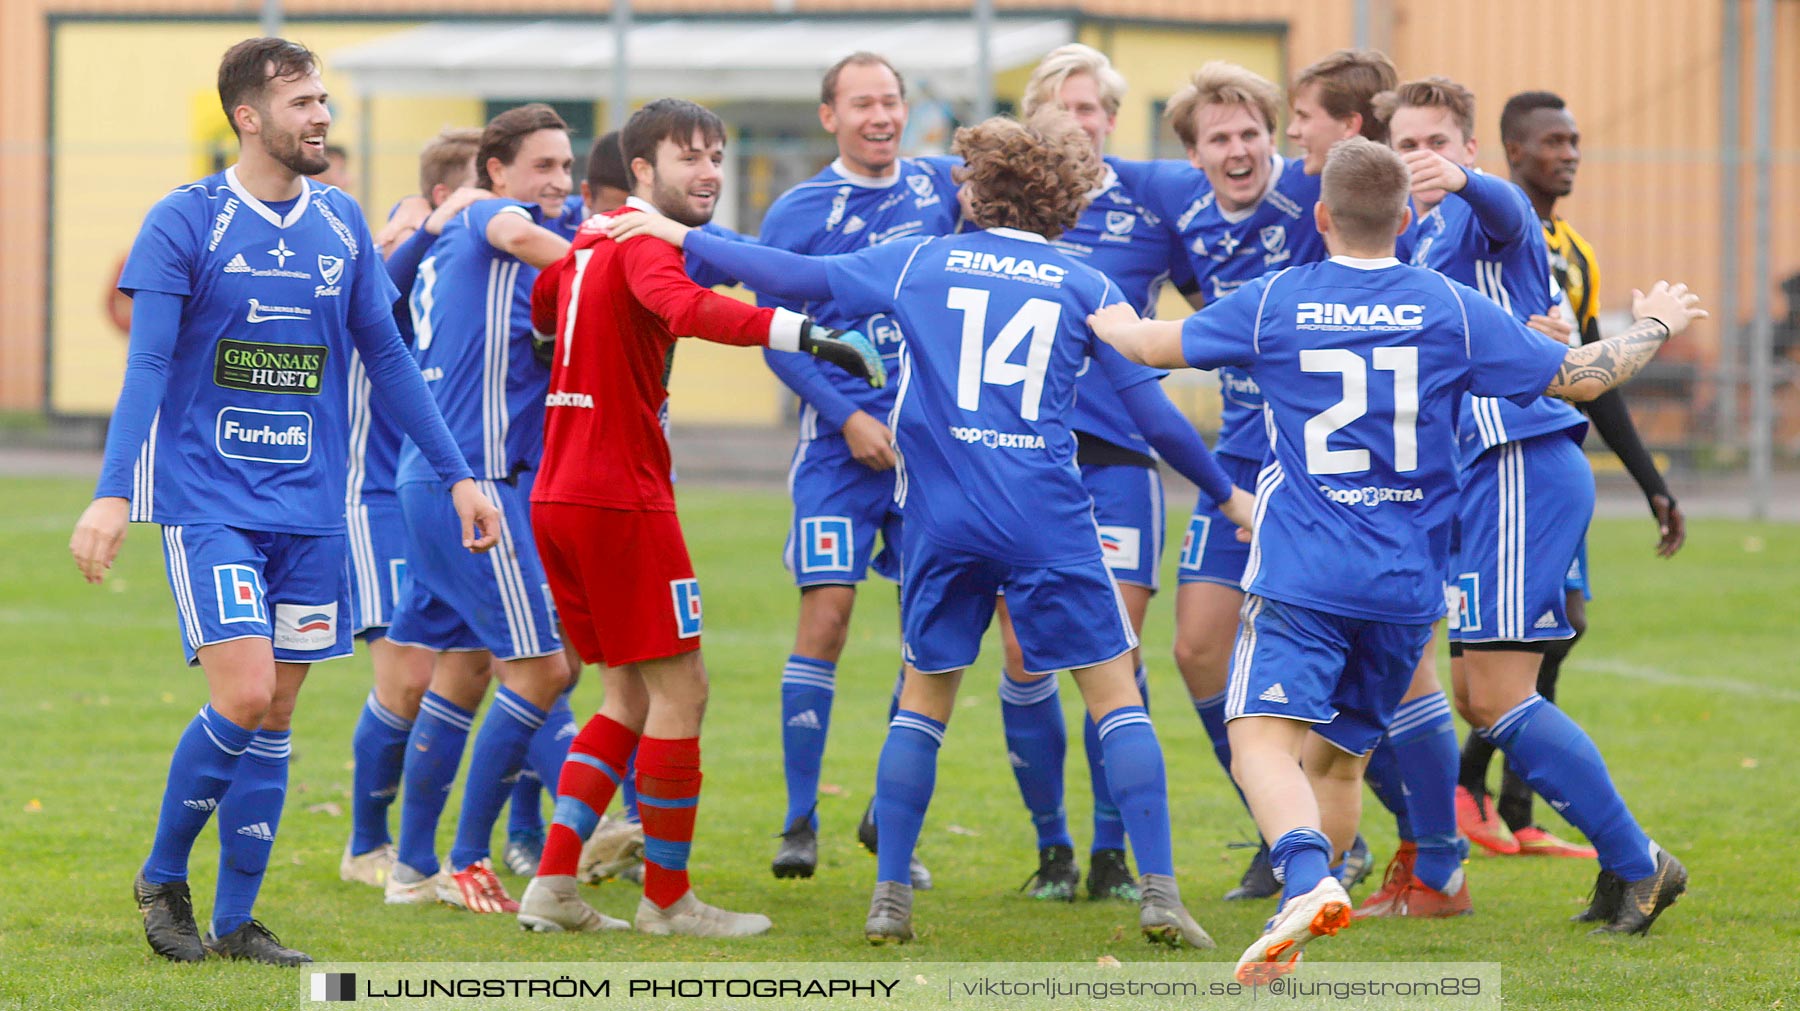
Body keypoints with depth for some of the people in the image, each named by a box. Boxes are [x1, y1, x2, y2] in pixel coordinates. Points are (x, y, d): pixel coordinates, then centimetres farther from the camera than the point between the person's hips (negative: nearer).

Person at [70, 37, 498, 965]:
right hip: (208, 501, -5)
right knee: (244, 694, -16)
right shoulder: (184, 223, -6)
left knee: (275, 717, 4)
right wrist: (112, 494, -19)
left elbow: (386, 359, 15)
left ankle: (236, 921, 12)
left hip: (310, 509, 5)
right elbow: (147, 367, -9)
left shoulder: (340, 224, 9)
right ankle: (163, 877, 5)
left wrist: (456, 474, 12)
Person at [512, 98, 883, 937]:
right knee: (679, 691, -1)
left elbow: (532, 317, 30)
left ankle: (553, 885, 10)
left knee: (632, 696, 16)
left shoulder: (590, 241, 15)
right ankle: (668, 899, 5)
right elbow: (686, 307, -34)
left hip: (556, 497, 9)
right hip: (622, 498, -9)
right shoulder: (640, 242, -12)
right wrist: (805, 333, -44)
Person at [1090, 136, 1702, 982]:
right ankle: (1290, 941, 16)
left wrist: (1104, 320, 39)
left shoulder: (1272, 303, 0)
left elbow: (1157, 346, 15)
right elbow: (1581, 376, 7)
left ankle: (1307, 876, -41)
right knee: (1341, 754, 16)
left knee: (1263, 738, -14)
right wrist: (1654, 328, 27)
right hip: (1407, 584, 3)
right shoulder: (1453, 309, 2)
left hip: (1300, 575, -3)